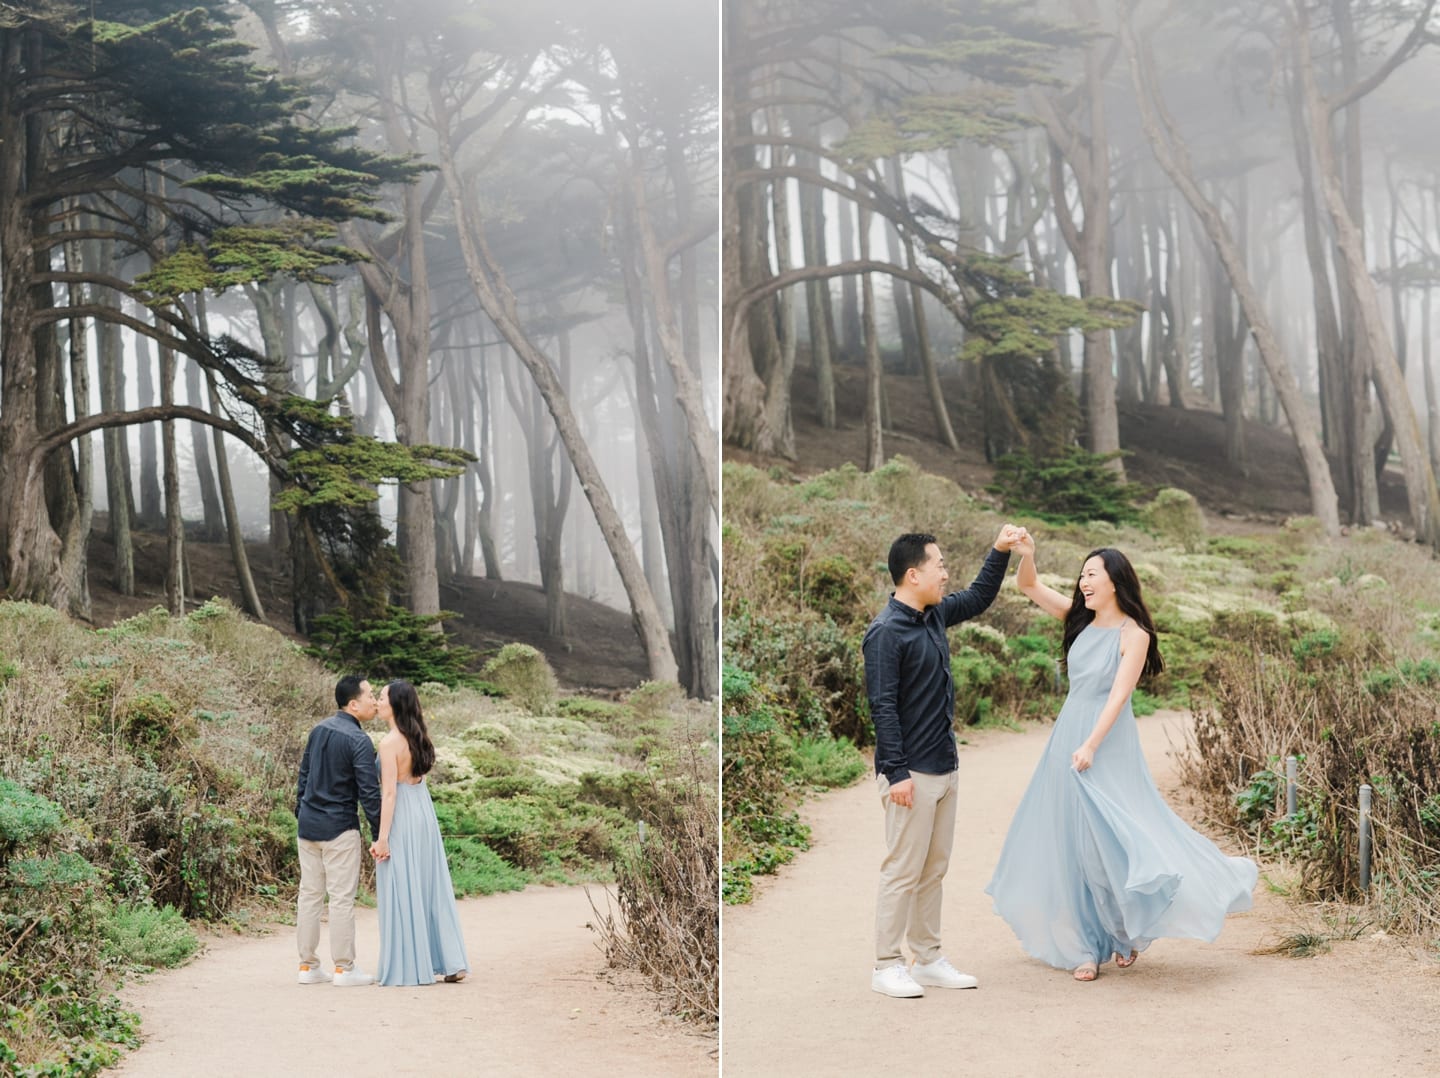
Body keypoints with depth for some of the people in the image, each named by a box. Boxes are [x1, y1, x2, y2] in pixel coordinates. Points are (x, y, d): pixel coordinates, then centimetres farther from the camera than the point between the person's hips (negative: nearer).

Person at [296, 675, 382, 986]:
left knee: (309, 894, 10)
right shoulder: (358, 741, -14)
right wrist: (379, 834, -11)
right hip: (339, 828, -7)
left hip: (308, 824, 7)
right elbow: (369, 792, -16)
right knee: (342, 897, -1)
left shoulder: (318, 730, 8)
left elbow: (304, 776, 15)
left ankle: (308, 965, 15)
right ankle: (344, 967, 3)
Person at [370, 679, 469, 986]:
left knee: (401, 890, -1)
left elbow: (390, 792, -17)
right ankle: (450, 962, 13)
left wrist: (382, 836, -17)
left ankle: (406, 966, 4)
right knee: (431, 886, 11)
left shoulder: (390, 743, -14)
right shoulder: (418, 738, 9)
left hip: (401, 817, -8)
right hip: (424, 812, 8)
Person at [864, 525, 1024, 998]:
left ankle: (928, 959, 21)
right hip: (912, 773, -9)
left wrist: (1000, 551, 18)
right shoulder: (886, 631, -16)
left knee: (934, 870, 13)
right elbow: (882, 706, -19)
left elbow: (979, 598, 29)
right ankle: (887, 966, 5)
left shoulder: (934, 615, 10)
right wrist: (897, 773, -21)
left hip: (944, 768, 9)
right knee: (903, 872, -4)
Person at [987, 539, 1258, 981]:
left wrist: (1091, 745, -22)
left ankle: (1128, 929, 10)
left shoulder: (1133, 634, -9)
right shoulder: (1082, 619, 7)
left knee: (1113, 836, -10)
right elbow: (1029, 586, 7)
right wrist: (1025, 556, -13)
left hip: (1107, 744, -6)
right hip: (1068, 735, 6)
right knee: (1072, 842, 7)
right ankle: (1087, 944, 14)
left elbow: (1119, 694, -16)